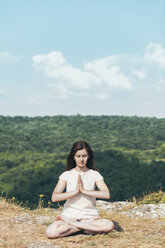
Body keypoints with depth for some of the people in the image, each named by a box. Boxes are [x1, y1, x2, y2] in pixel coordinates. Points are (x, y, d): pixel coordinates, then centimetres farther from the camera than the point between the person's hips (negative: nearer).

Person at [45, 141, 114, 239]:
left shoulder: (95, 174, 4)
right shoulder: (67, 175, 4)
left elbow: (106, 194, -13)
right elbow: (54, 197, -9)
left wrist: (84, 190, -17)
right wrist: (76, 191, -16)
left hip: (89, 217, 1)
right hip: (70, 215, -1)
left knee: (109, 225, -31)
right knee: (50, 232, -30)